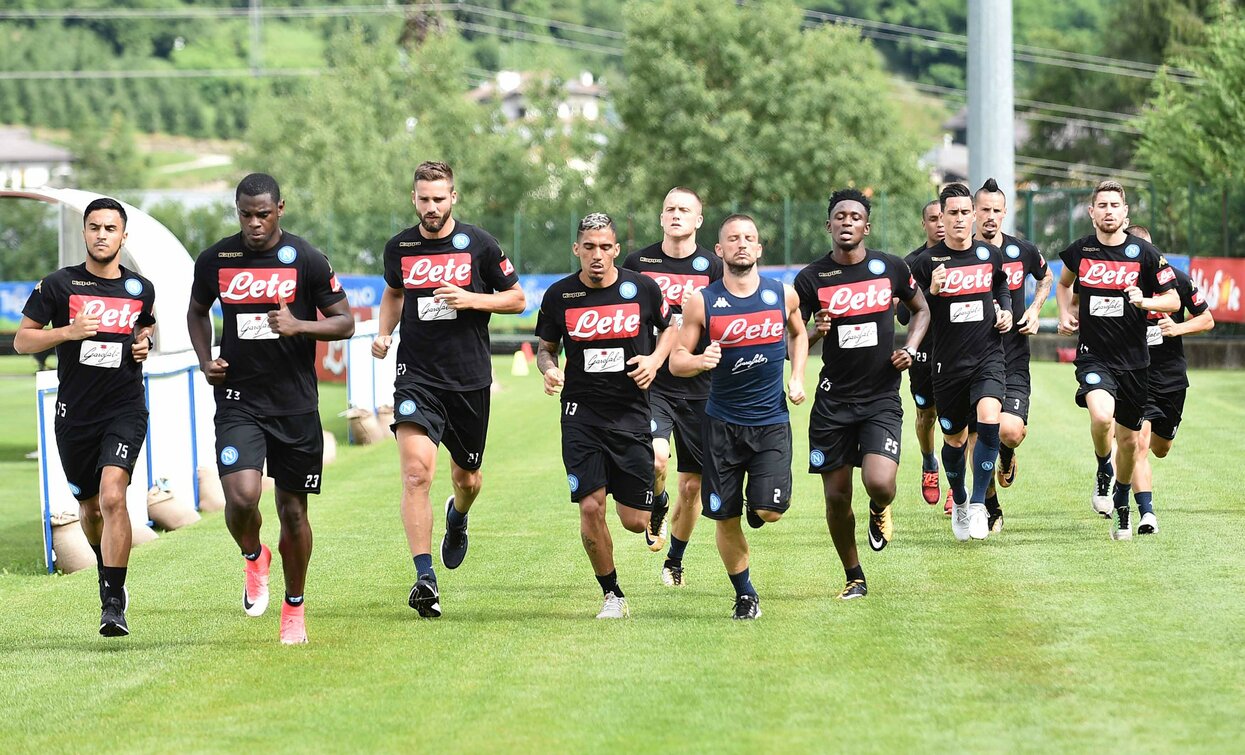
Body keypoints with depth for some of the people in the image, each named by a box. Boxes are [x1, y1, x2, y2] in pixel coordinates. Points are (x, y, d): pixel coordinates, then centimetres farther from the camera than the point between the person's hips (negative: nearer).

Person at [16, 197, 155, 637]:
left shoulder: (140, 289, 6)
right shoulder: (59, 285, -2)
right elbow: (22, 340, -1)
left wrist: (144, 341, 3)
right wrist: (68, 332, -17)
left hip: (125, 408, -1)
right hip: (75, 413, 1)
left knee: (112, 496, -20)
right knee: (89, 506, 13)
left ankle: (113, 601, -19)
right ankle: (107, 570, 44)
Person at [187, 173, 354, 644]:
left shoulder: (307, 261, -6)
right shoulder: (215, 260, 1)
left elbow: (345, 322, -1)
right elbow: (197, 311, 19)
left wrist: (300, 326, -20)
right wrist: (205, 360, 2)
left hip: (295, 404, 0)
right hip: (239, 399, 0)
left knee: (293, 510, 7)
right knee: (242, 495, -20)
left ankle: (294, 607, 26)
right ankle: (253, 558, 14)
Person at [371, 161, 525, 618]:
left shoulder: (478, 245, -3)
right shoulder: (399, 248, 4)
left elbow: (517, 299, 3)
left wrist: (471, 299, -13)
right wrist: (383, 334, 6)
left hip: (469, 378, 0)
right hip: (417, 375, 0)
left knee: (467, 476, 15)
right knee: (416, 471, -19)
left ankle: (458, 515, 54)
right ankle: (425, 579, -22)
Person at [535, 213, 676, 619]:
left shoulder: (643, 288, -2)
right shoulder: (559, 295, -1)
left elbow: (669, 328, 15)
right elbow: (545, 347, 12)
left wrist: (654, 360, -4)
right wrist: (548, 368, -10)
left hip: (631, 414, 0)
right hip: (581, 414, 0)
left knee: (635, 521, -1)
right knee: (590, 507, -12)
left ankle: (655, 502, 39)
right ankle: (612, 595, 7)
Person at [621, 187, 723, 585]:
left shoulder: (713, 267, 1)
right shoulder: (638, 262, 4)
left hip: (699, 388, 1)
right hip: (651, 385, -1)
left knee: (692, 485, 6)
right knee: (655, 458, -25)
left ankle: (675, 561, 27)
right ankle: (657, 508, 9)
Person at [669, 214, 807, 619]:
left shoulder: (783, 295, 0)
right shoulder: (702, 302, -6)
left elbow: (798, 333, 21)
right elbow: (676, 360, -2)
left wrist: (797, 376, 8)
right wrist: (700, 361, -23)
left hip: (771, 422, 0)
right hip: (722, 423, 0)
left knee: (770, 510, -13)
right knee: (725, 518, 1)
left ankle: (756, 502, 25)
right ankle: (745, 595, 21)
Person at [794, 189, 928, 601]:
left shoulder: (891, 268, 0)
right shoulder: (810, 279, -2)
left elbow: (921, 309, 17)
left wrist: (910, 350, 0)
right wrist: (814, 334, -20)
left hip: (881, 398, -1)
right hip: (833, 400, 1)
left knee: (880, 483, -20)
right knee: (836, 497, 2)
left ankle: (879, 511, 18)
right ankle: (854, 578, 23)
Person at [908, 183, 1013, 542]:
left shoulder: (990, 255, 4)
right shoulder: (927, 261, -4)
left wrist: (1006, 311, 7)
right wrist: (932, 291, -21)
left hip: (988, 357, 0)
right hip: (947, 362, 0)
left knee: (989, 421, -23)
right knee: (955, 439, 9)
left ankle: (979, 505, -13)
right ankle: (959, 502, 36)